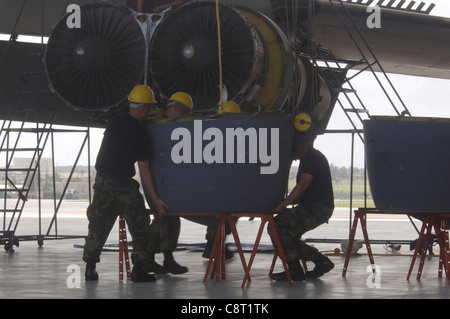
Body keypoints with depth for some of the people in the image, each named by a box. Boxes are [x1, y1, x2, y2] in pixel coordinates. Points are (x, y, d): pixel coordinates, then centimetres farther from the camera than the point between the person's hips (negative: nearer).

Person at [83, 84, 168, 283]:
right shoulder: (139, 133, -12)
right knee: (139, 226, 6)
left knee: (98, 225, 14)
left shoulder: (115, 121, 4)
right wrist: (156, 199, -6)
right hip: (122, 184, -6)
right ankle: (138, 270, 5)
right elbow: (144, 170, -11)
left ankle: (90, 267, 14)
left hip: (101, 180, 6)